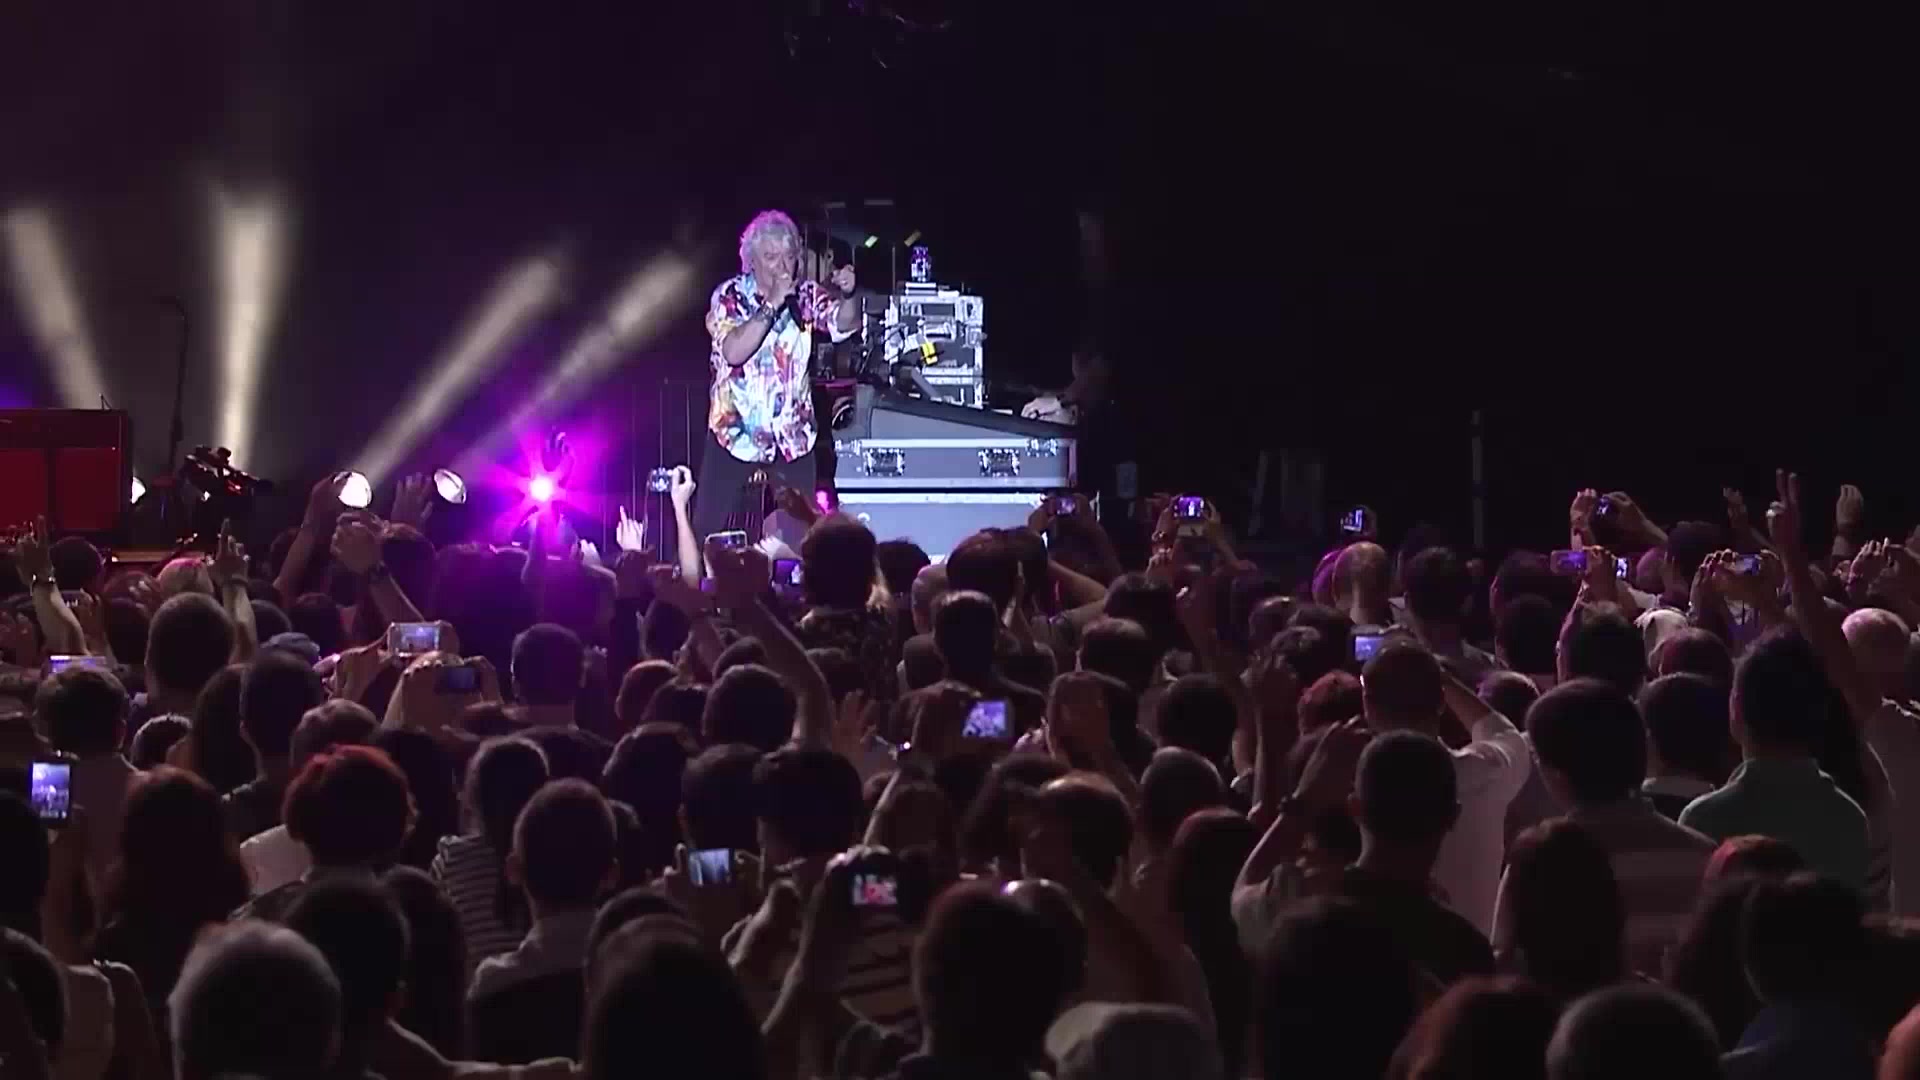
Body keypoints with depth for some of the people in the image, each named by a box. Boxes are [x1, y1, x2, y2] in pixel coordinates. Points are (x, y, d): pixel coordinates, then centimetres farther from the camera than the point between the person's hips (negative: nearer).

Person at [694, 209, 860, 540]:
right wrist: (772, 303, -26)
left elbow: (844, 324, -10)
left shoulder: (806, 296, 3)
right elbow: (733, 352, -21)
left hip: (794, 437, 2)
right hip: (736, 433, -2)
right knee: (711, 533, -2)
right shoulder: (729, 296, -6)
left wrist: (848, 295, -30)